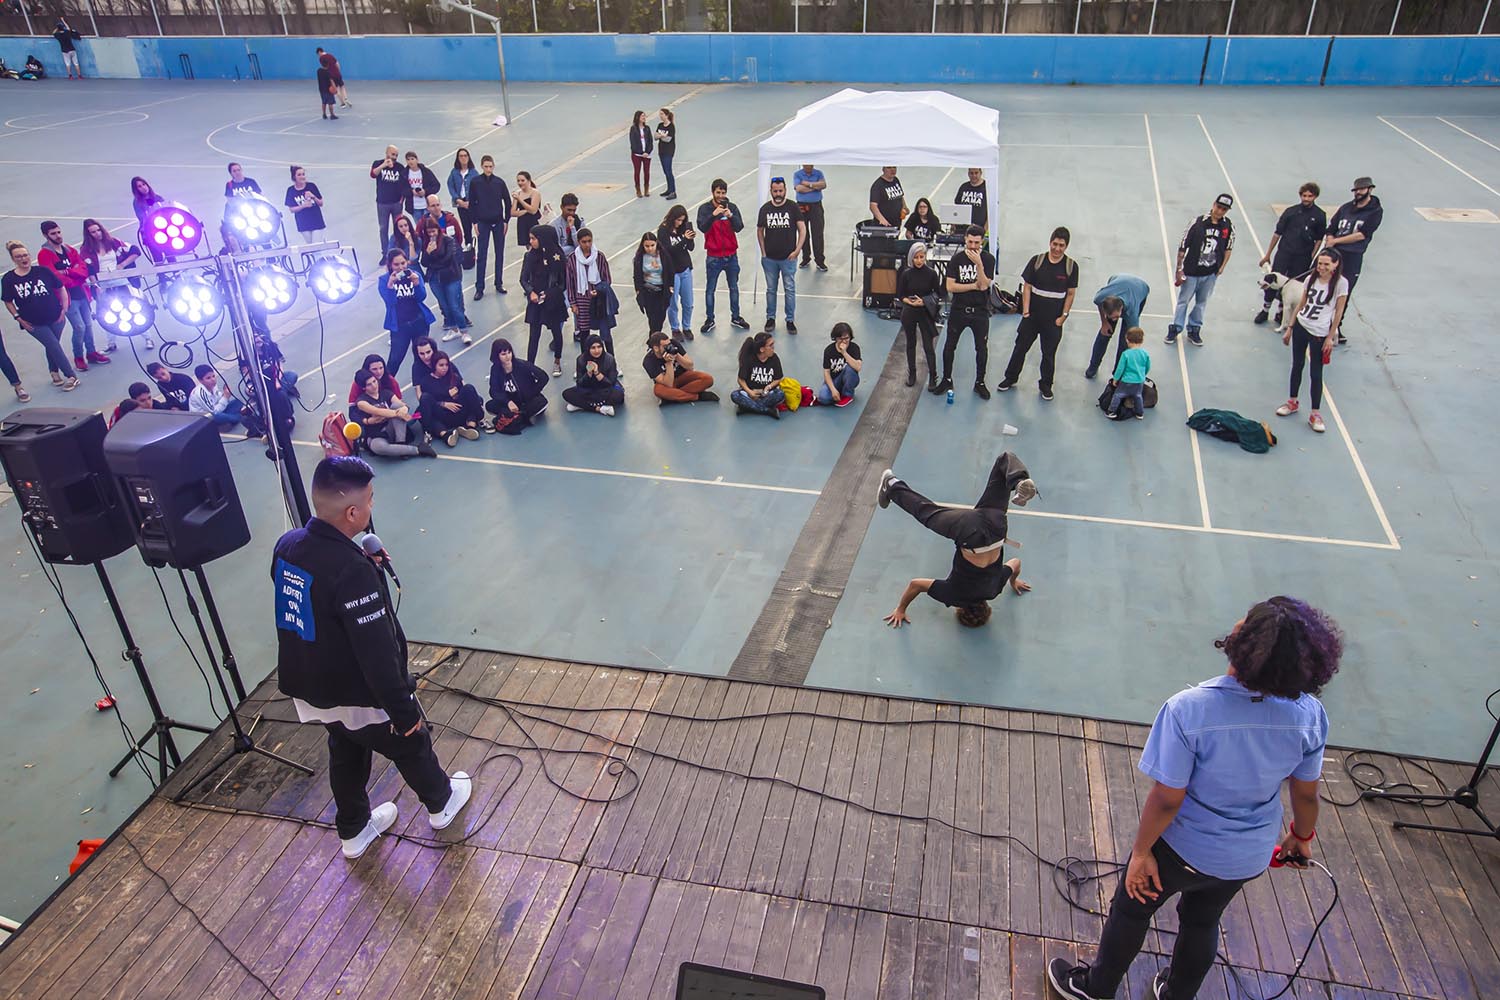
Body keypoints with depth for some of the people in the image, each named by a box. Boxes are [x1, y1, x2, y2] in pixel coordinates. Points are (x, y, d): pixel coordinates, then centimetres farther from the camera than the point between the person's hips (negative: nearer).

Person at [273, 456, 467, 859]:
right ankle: (441, 803, 46)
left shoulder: (287, 546, -10)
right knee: (411, 744, 21)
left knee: (346, 754, 29)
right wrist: (404, 711, -18)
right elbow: (377, 655, -29)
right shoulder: (353, 572, -34)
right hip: (357, 696, -7)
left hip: (307, 688, 7)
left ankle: (353, 831, 49)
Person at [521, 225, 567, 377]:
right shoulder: (530, 256, -4)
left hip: (554, 301, -1)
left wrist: (550, 294, -14)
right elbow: (524, 279, 2)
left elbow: (563, 281, -5)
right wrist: (531, 292, -14)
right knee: (534, 334, 1)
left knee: (556, 331, 13)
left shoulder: (557, 256, -10)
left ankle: (557, 362, 35)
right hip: (535, 301, 1)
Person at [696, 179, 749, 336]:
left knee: (734, 287, 14)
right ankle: (709, 320, 18)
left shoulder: (732, 207, -2)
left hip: (731, 255, 2)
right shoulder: (704, 208, -7)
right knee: (710, 289, 7)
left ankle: (735, 317, 28)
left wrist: (730, 216, -29)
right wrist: (714, 214, -34)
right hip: (713, 257, -2)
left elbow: (739, 227, -11)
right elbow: (702, 227, -20)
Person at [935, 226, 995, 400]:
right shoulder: (957, 259, -3)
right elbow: (950, 286, -10)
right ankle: (947, 380, 23)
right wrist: (974, 286, -14)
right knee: (949, 346, 7)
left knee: (982, 348, 7)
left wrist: (978, 263, -25)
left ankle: (979, 382, 23)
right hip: (958, 310, 1)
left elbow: (984, 285, -16)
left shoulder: (988, 259, -5)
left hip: (980, 311, -1)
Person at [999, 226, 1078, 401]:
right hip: (1032, 315, 0)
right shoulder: (1037, 261, -5)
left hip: (1054, 319, 0)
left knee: (1049, 353, 11)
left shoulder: (1071, 266, -5)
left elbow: (1071, 293, 0)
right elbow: (1027, 287, -2)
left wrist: (1063, 315, -4)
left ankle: (1045, 385, 26)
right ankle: (1011, 378, 27)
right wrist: (1025, 311, -6)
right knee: (1021, 347, 10)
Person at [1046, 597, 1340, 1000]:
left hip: (1183, 849, -3)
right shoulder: (1310, 715, -22)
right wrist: (1302, 836, 16)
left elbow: (1167, 799, -26)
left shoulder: (1188, 710, -35)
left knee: (1131, 910, 24)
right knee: (1202, 922, 30)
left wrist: (1141, 851, -9)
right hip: (1250, 857, 4)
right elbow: (1307, 794, -5)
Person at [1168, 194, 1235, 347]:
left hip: (1211, 274, 3)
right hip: (1191, 272, -3)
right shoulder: (1197, 223, -15)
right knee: (1183, 301, 9)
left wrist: (1222, 267, 1)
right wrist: (1179, 269, -8)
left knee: (1201, 302, 14)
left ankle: (1194, 330, 27)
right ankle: (1175, 329, 23)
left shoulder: (1229, 226, -5)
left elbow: (1228, 248, 9)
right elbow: (1182, 246, -9)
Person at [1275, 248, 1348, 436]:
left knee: (1316, 374, -1)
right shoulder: (1311, 279, 2)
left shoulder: (1341, 283, -12)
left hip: (1320, 334, -5)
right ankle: (1292, 402, 34)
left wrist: (1330, 337, -9)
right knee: (1297, 365, 17)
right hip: (1300, 327, 5)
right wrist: (1290, 328, 12)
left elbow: (1338, 312, -9)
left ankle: (1315, 414, 7)